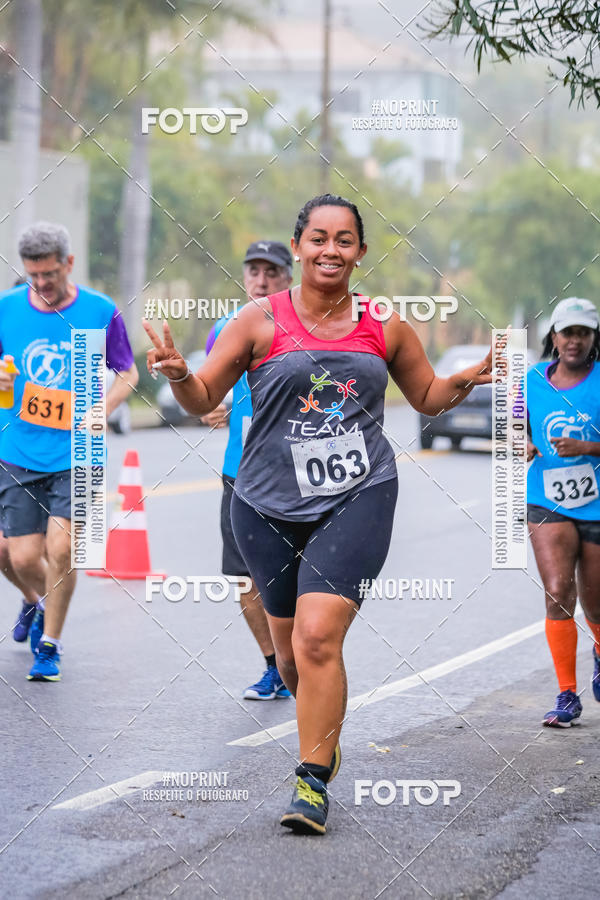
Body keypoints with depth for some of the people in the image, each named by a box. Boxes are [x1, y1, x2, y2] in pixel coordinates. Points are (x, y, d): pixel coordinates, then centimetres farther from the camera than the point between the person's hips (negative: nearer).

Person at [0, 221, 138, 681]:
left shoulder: (101, 311, -4)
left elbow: (128, 374, 6)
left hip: (76, 456, -2)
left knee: (60, 548, -12)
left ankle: (50, 645, 7)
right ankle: (46, 602, 36)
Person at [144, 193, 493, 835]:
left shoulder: (385, 327, 6)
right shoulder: (261, 321, 0)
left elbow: (428, 397, 20)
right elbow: (203, 399, 3)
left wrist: (468, 380, -1)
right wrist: (177, 374, -18)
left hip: (358, 499, -1)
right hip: (268, 504, 1)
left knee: (318, 639, -16)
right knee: (290, 645, 12)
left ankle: (313, 781, -8)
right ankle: (324, 727, 43)